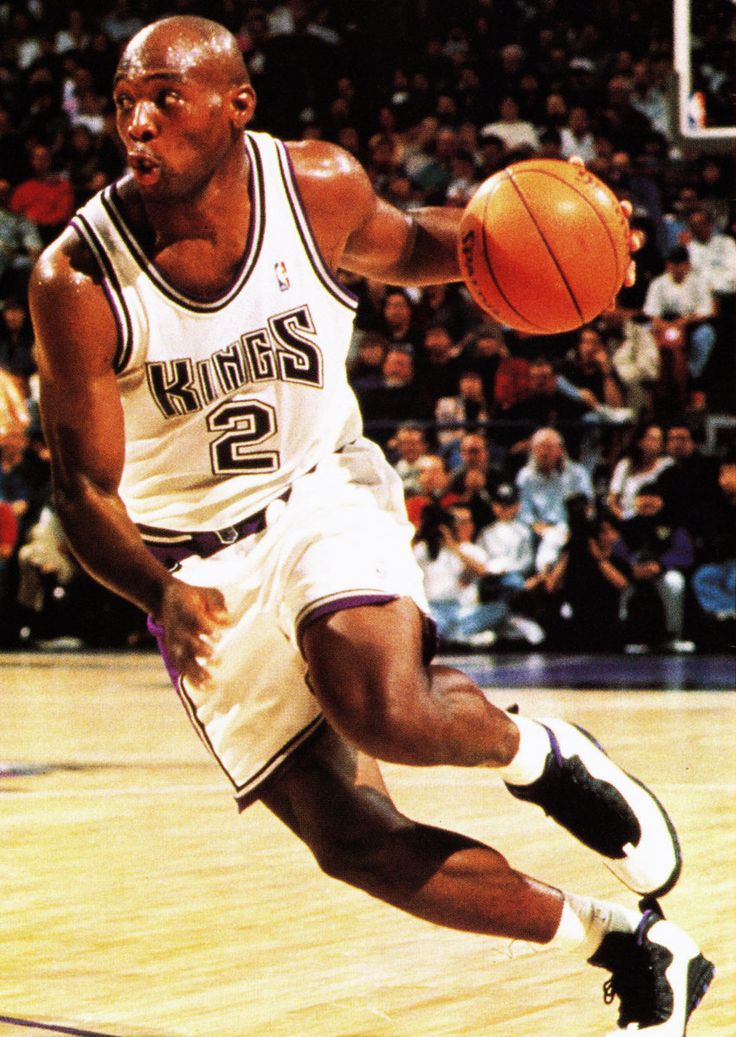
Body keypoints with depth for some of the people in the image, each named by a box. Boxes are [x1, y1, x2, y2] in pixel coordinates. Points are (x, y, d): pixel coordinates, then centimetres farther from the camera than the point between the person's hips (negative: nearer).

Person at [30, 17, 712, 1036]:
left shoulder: (318, 186, -12)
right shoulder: (77, 280, -20)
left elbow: (404, 246, 12)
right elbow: (85, 486, -14)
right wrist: (161, 594, -34)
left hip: (324, 496, 0)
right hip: (199, 566, 0)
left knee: (386, 713, -33)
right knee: (353, 842, -5)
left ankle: (532, 751, 3)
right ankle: (628, 946, 12)